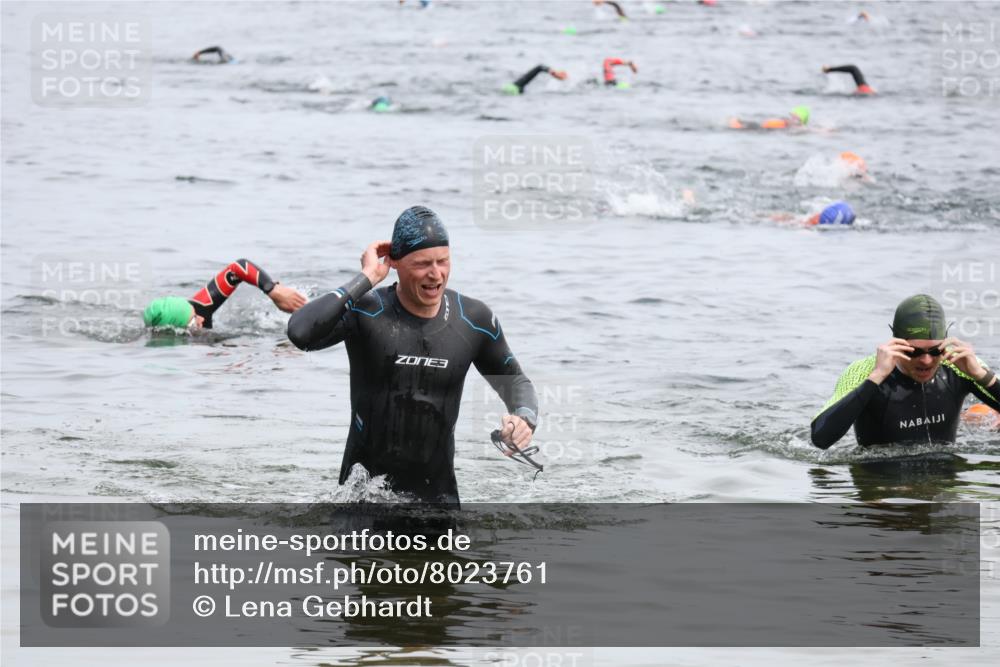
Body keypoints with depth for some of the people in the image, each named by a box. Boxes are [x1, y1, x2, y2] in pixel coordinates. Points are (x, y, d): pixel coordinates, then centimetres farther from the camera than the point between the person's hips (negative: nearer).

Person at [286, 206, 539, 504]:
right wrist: (366, 278, -24)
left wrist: (524, 416, -10)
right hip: (365, 488, -3)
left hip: (438, 493, 3)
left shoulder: (474, 320, -2)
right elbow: (300, 333, -32)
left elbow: (514, 379, 14)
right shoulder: (365, 312, -13)